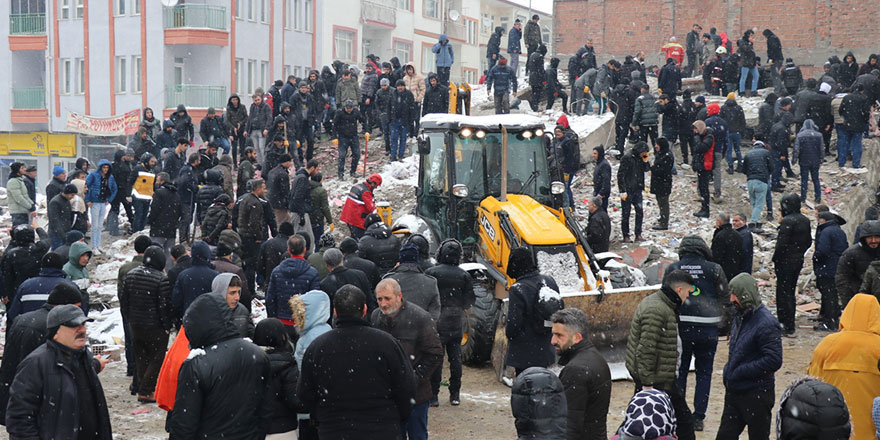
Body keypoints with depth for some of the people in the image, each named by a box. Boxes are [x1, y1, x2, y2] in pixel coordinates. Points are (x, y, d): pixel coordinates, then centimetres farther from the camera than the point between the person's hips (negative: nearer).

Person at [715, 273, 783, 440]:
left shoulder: (766, 323, -19)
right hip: (734, 392, 9)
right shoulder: (740, 318, 10)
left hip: (756, 395, -8)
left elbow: (774, 360, -25)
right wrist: (729, 370, 9)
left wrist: (740, 371, -21)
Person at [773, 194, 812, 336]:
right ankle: (789, 325, 25)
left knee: (784, 294, -2)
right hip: (798, 261, 8)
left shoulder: (787, 221, -20)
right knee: (791, 292, 19)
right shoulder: (805, 220, 7)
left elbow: (782, 243, -22)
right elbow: (808, 241, 14)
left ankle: (788, 328, -3)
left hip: (785, 262, -8)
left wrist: (775, 259, -10)